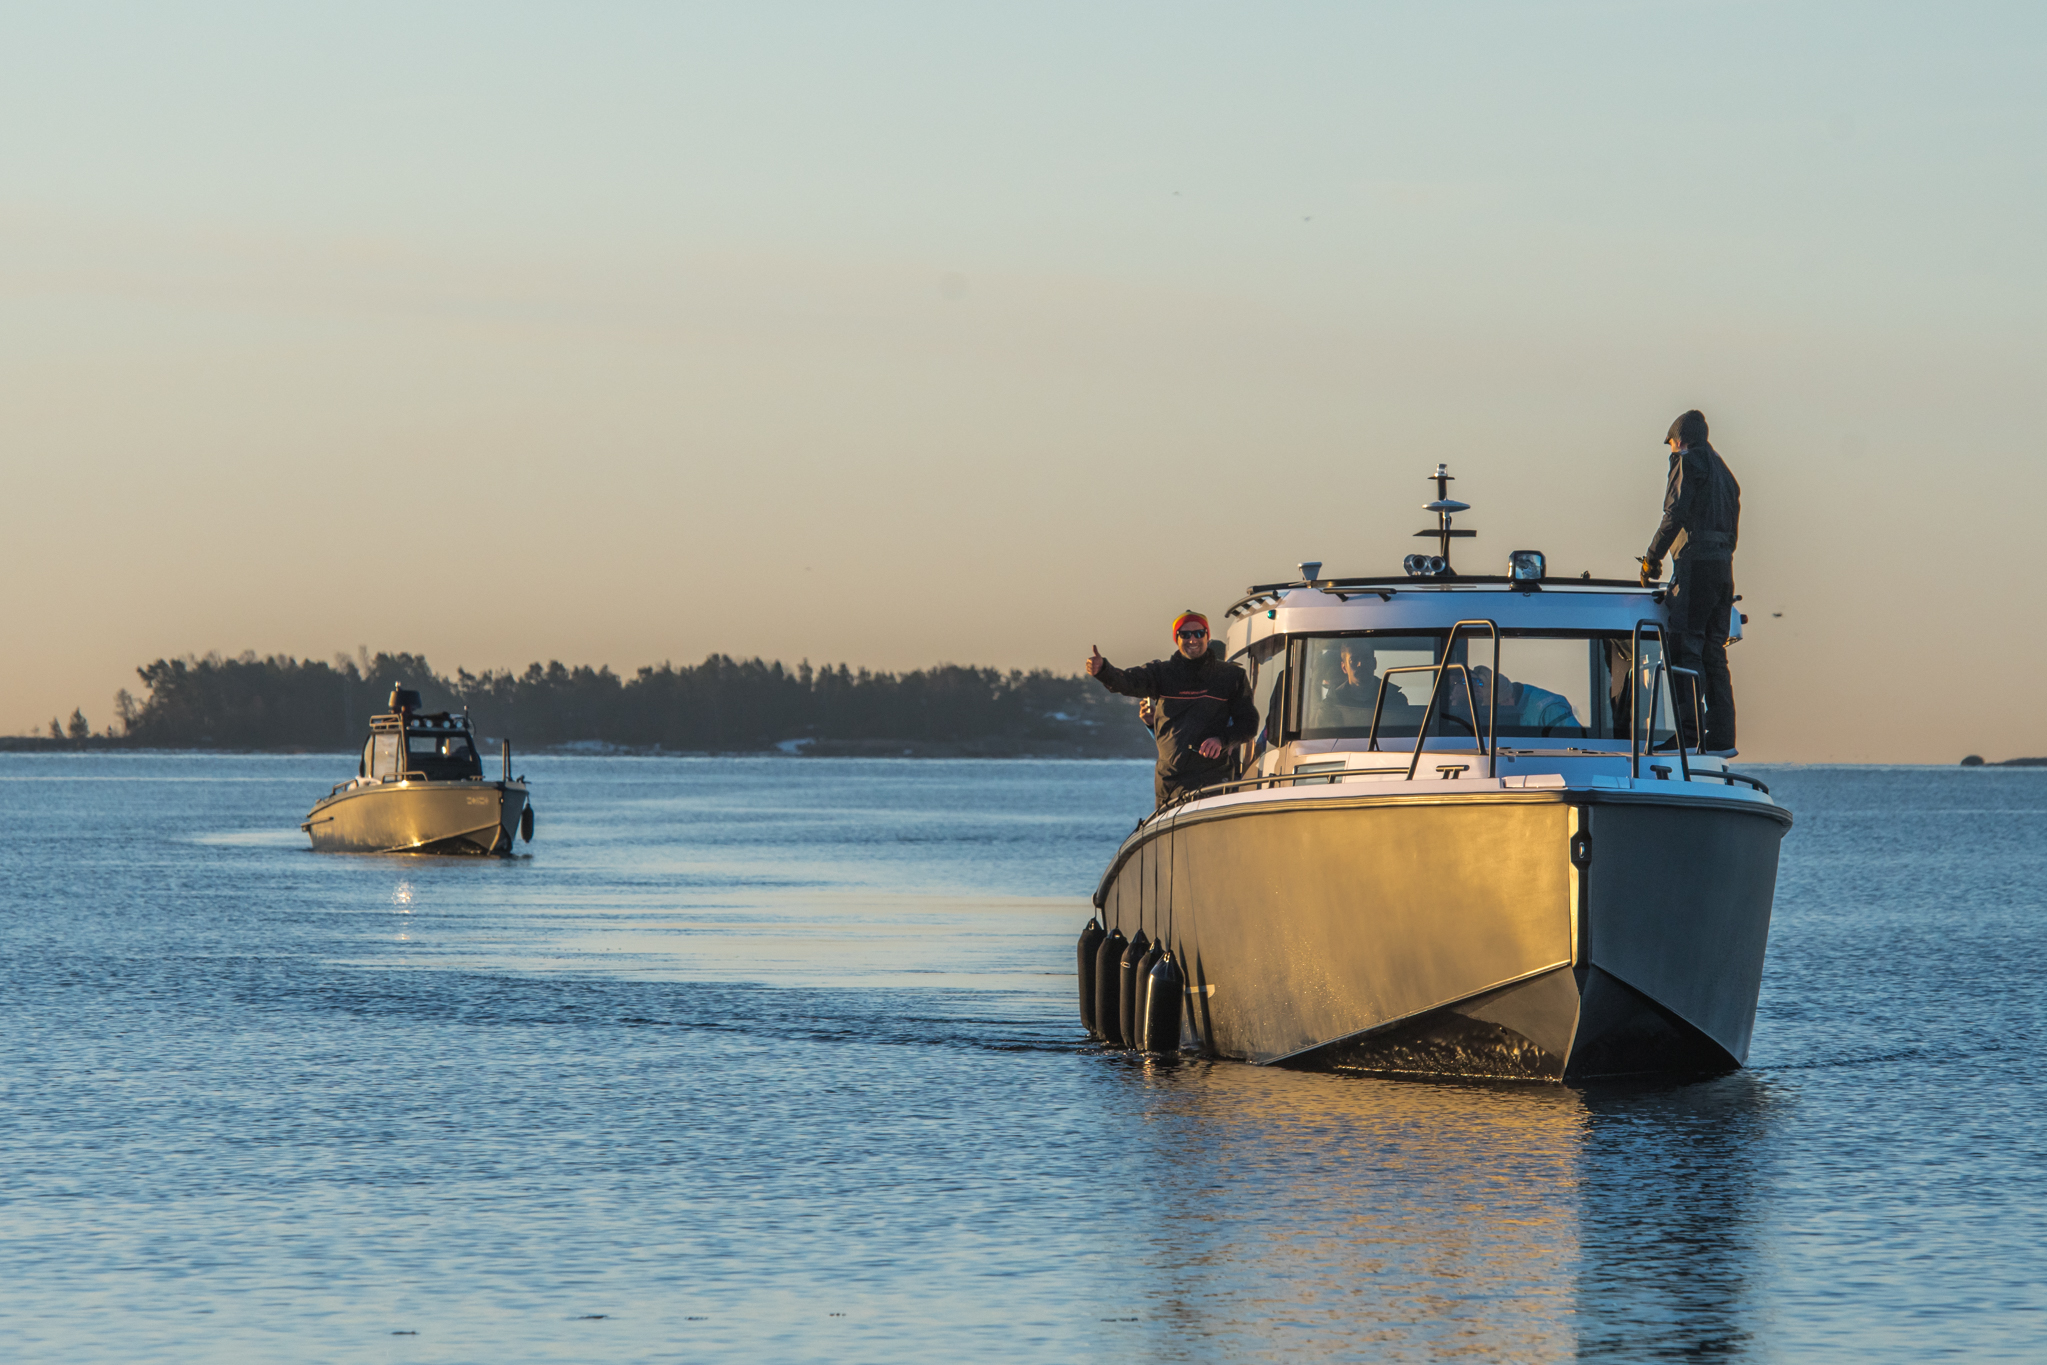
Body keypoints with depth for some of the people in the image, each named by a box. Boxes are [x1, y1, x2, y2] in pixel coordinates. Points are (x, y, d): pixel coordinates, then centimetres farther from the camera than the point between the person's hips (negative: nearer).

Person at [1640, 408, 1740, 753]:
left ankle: (1688, 732, -17)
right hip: (1724, 566, 8)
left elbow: (1676, 514, -13)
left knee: (1685, 648, -10)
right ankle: (1721, 737, 6)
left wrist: (1652, 559, -7)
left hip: (1695, 564, -8)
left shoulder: (1688, 462, -2)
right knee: (1714, 653, 10)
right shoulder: (1723, 471, 24)